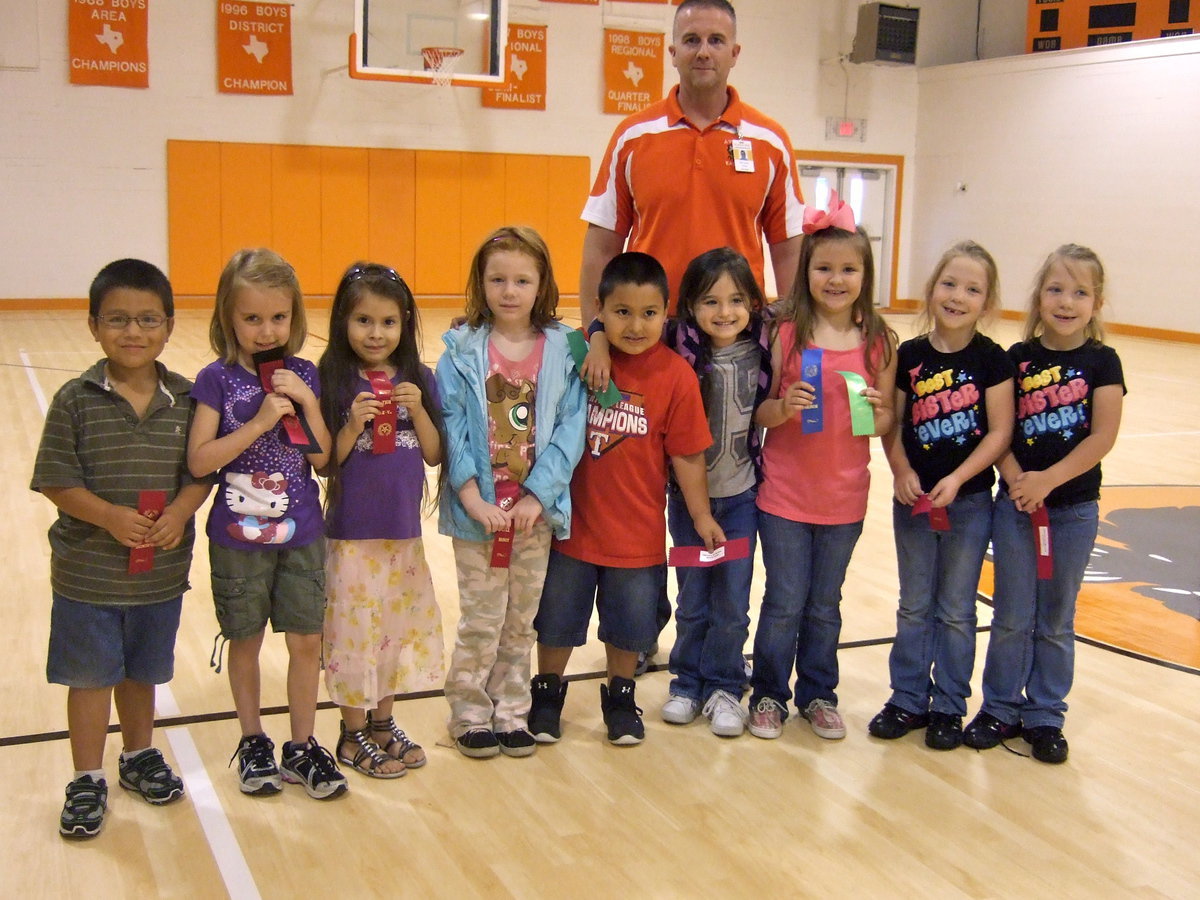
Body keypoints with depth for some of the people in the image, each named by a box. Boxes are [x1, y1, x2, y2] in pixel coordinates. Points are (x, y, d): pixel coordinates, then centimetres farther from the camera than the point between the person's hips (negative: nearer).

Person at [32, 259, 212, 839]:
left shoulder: (187, 399, -5)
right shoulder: (76, 400, -11)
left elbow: (202, 471, -2)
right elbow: (56, 480, -11)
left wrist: (180, 512, -21)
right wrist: (109, 515, -25)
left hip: (161, 569, 2)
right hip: (87, 572, -2)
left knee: (142, 671, 20)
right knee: (89, 675, 10)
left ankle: (139, 757, 41)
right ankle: (87, 781, 27)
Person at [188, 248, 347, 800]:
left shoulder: (301, 376, 0)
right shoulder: (218, 379, -8)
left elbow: (322, 459, -2)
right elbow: (199, 461, -16)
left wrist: (307, 402, -15)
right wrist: (259, 422, -23)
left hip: (301, 535, 2)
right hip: (238, 538, -2)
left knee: (306, 642, 6)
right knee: (245, 642, 12)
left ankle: (302, 748, 22)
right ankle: (252, 742, 30)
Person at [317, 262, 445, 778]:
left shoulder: (418, 380, 2)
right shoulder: (334, 382, -8)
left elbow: (434, 454, 1)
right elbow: (326, 462, -8)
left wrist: (417, 409, -14)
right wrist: (354, 424, -23)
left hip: (404, 530, 4)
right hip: (352, 532, -4)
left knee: (399, 624, 14)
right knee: (355, 628, 4)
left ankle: (383, 723, 31)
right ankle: (353, 736, 20)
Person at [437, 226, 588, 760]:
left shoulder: (563, 351, -2)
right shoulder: (462, 352, -4)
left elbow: (570, 429, -6)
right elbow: (453, 430, -8)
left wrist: (536, 495, -14)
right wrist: (474, 499, -17)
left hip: (537, 509, 2)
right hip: (478, 510, -1)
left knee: (521, 620, 13)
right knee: (481, 620, 5)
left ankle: (511, 710, 28)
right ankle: (470, 712, 23)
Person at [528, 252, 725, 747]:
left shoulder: (676, 376, -13)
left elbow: (686, 455, -6)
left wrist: (701, 515, -3)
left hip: (637, 530, -1)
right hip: (572, 521, 1)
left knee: (629, 621, 16)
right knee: (557, 615, 16)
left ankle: (620, 696, 39)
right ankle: (548, 690, 38)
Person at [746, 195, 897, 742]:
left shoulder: (879, 342, -2)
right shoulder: (787, 333, -6)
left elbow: (886, 420, 4)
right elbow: (761, 412, -3)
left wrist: (876, 414, -18)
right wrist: (785, 407, -24)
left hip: (844, 496, 2)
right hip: (784, 493, -2)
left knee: (825, 604, 15)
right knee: (785, 602, 6)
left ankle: (818, 694, 31)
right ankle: (768, 694, 24)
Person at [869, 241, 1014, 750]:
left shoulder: (991, 360, -7)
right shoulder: (910, 356, -2)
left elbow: (999, 432, -9)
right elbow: (892, 424, 1)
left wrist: (957, 479, -17)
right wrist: (902, 471, -14)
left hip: (970, 501, -2)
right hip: (914, 498, 2)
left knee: (956, 610, 10)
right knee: (914, 605, 13)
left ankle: (949, 706, 23)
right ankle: (909, 699, 25)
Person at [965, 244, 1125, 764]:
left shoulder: (1102, 362, -3)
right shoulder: (1018, 359, 0)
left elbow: (1102, 437, -10)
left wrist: (1048, 480, -17)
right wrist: (1016, 479, -17)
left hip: (1075, 506, 0)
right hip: (1015, 503, 1)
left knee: (1056, 620, 11)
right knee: (1012, 616, 7)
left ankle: (1045, 715, 24)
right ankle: (1001, 708, 22)